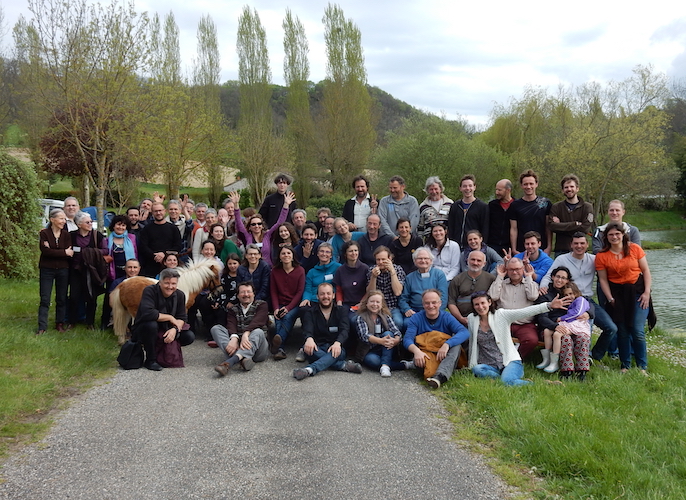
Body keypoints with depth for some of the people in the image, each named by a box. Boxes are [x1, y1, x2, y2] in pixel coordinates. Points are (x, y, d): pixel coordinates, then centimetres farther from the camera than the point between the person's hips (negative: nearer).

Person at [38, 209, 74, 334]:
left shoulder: (66, 234, 2)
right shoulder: (44, 233, -4)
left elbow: (70, 254, -8)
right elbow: (45, 251, -17)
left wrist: (52, 251, -19)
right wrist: (64, 252, -16)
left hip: (63, 270, 2)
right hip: (46, 270, -2)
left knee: (62, 299, 9)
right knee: (45, 299, -1)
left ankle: (60, 323, 20)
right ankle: (42, 326, 2)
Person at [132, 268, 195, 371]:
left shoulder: (180, 295, -3)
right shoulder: (150, 291, -20)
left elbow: (182, 318, -6)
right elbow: (147, 313, -36)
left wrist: (175, 329, -28)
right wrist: (170, 318, -26)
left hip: (167, 332, 5)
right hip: (142, 331, -5)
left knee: (190, 337, -15)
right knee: (151, 325, -37)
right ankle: (150, 360, -19)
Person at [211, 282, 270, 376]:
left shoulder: (261, 305, 11)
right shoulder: (233, 310, 18)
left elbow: (257, 322, -11)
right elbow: (231, 325, -4)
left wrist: (246, 334, -32)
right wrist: (234, 339, -28)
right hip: (237, 345, 3)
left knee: (258, 332, -34)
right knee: (216, 328, -15)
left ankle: (230, 362, -58)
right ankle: (242, 358, -41)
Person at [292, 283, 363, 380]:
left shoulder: (341, 311, 10)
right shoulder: (310, 312, 9)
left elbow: (344, 330, -7)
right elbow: (307, 329, -11)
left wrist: (337, 343, -31)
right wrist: (309, 338, -38)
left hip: (335, 348, 0)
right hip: (318, 348, 0)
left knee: (338, 352, -35)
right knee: (308, 348, -34)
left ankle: (309, 370, -55)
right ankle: (343, 365, -34)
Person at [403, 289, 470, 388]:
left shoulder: (447, 317, 0)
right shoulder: (416, 319, 1)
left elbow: (465, 332, -17)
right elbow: (407, 339, -13)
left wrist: (447, 344, -34)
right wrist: (416, 350, -36)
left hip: (444, 357, 0)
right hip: (425, 355, 0)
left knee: (456, 345, -31)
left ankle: (440, 376, -51)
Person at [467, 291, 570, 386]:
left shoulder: (501, 315, -2)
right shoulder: (471, 319, 7)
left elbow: (525, 312, -14)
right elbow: (472, 343, 19)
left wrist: (549, 305, -26)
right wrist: (472, 364, 23)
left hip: (510, 361, -3)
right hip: (490, 366, 3)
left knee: (507, 381, -34)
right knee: (476, 370, -31)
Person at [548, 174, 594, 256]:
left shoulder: (587, 207, 4)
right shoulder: (556, 207, 8)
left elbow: (585, 228, -9)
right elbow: (551, 226, -8)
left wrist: (561, 226, -8)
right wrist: (576, 224, -10)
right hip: (560, 251, 1)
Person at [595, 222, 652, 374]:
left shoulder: (634, 248, -2)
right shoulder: (601, 256, -1)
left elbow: (646, 270, 1)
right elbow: (603, 279, 0)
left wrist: (647, 292, -6)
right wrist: (610, 298, -8)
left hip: (637, 291, -1)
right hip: (617, 293, 1)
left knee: (638, 330, -8)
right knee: (622, 331, 4)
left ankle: (642, 366, 7)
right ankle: (625, 365, 17)